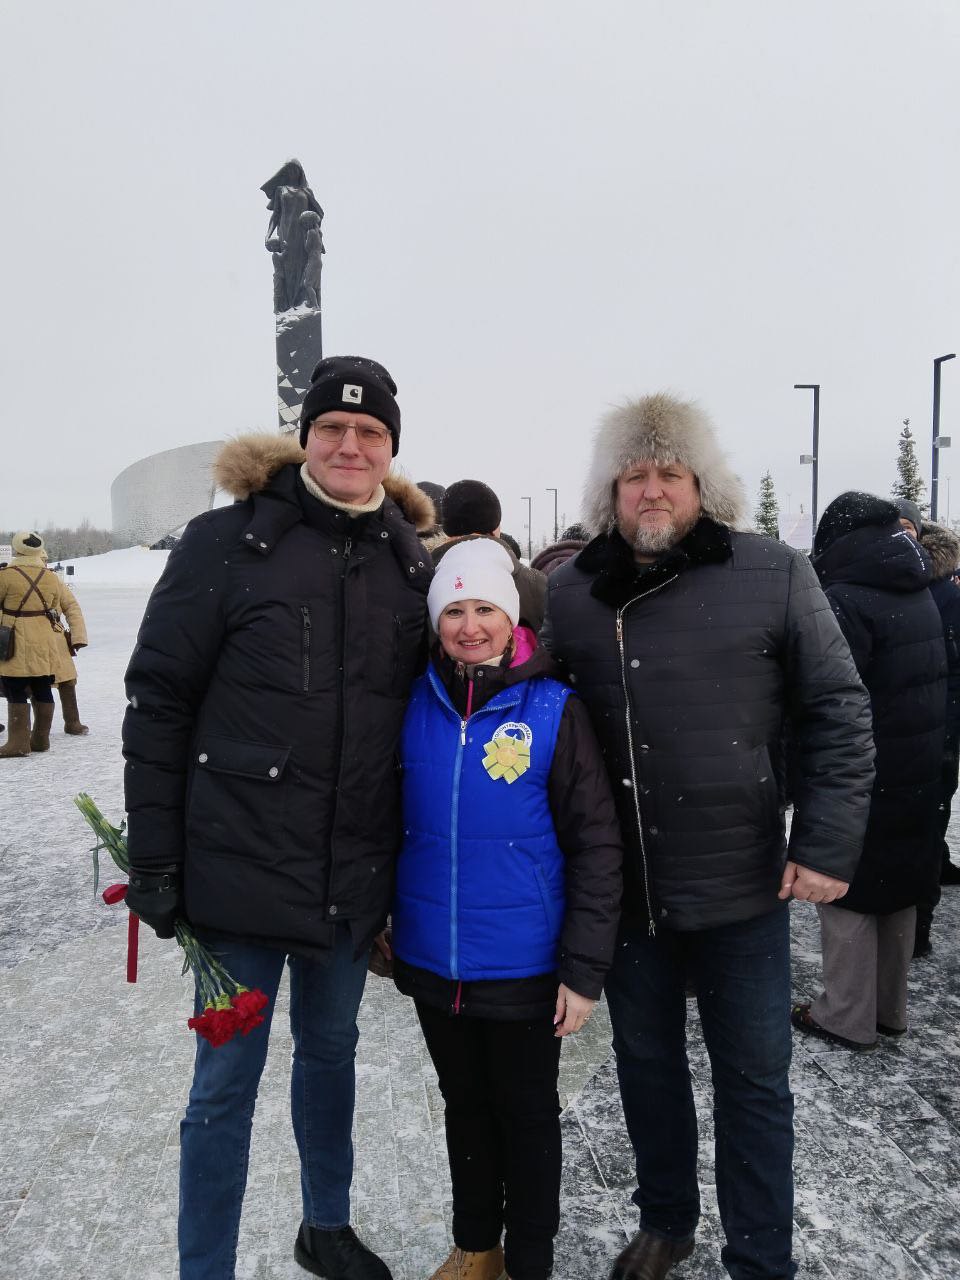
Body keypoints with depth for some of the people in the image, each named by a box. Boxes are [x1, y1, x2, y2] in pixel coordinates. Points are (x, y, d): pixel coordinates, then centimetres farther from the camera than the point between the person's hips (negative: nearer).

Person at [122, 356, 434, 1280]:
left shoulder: (410, 560, 3)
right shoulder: (226, 542, -8)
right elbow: (158, 701, -6)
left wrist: (412, 859, 9)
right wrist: (153, 859, -8)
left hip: (352, 878, 4)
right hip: (238, 867, -4)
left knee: (331, 1053, 23)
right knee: (226, 1083, 9)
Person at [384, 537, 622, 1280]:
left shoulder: (554, 709, -14)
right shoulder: (416, 704, -4)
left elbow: (597, 846, -11)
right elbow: (391, 821, 8)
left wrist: (584, 969, -12)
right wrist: (378, 921, 11)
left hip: (523, 967, -3)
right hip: (431, 960, 4)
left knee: (527, 1114, 17)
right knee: (465, 1106, 23)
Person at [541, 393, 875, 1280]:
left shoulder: (776, 576, -6)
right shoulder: (570, 591, 0)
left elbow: (840, 715, -4)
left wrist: (827, 845, -10)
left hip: (743, 882, -2)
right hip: (623, 886, 3)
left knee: (753, 1078, 14)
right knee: (646, 1063, 20)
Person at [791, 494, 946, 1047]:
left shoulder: (845, 599, -19)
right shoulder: (921, 593, 9)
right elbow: (943, 675, 17)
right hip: (920, 774, 8)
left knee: (849, 894, 4)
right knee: (901, 887, 17)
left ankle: (847, 1017, 16)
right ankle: (891, 1007, 32)